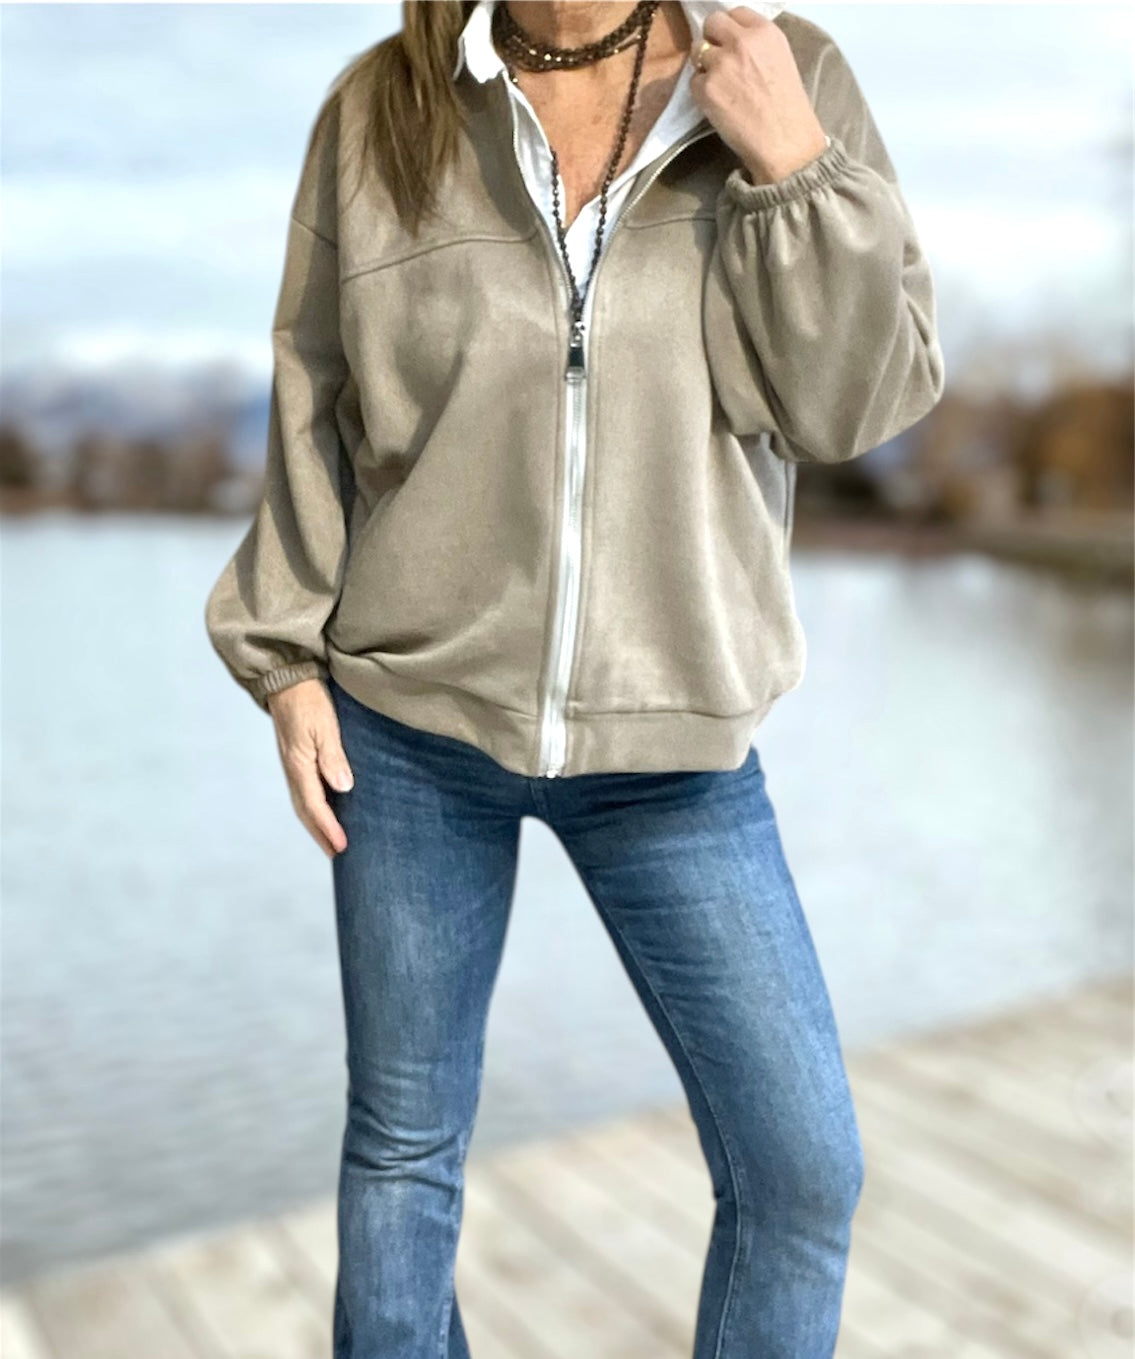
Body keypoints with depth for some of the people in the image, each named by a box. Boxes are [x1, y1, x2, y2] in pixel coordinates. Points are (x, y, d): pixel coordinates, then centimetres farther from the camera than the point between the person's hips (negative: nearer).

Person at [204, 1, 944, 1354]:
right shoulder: (378, 112, 0)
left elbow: (856, 400, -4)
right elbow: (314, 404, 6)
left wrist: (795, 167, -16)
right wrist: (287, 661, 4)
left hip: (669, 737, 1)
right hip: (411, 723, 1)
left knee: (804, 1164, 4)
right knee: (404, 1139, 14)